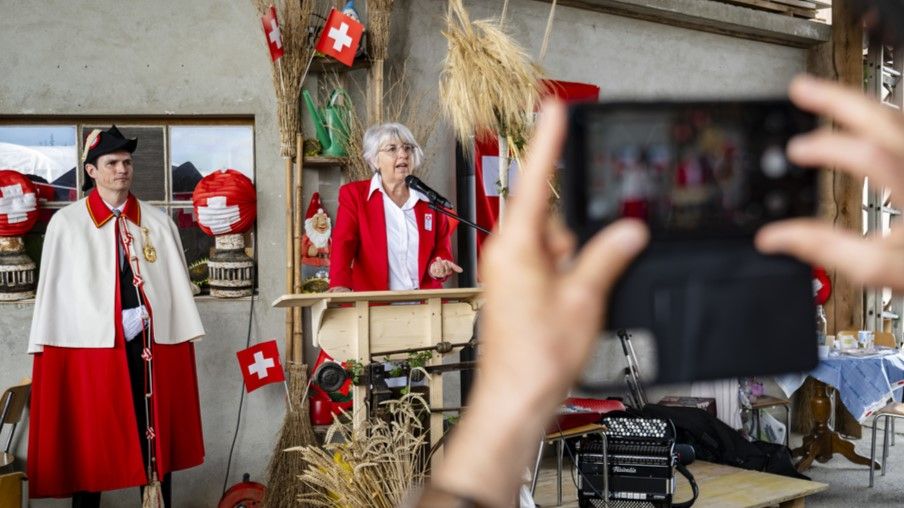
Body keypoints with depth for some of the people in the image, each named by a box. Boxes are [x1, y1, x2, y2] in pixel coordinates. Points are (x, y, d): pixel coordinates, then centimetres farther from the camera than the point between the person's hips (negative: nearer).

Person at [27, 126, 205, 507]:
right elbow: (53, 290, 1)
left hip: (152, 344, 2)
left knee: (156, 433, 7)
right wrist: (47, 350, -4)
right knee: (90, 437, 6)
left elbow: (178, 285, 7)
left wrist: (183, 341, 2)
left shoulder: (158, 222, 8)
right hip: (92, 344, -2)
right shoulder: (66, 223, 2)